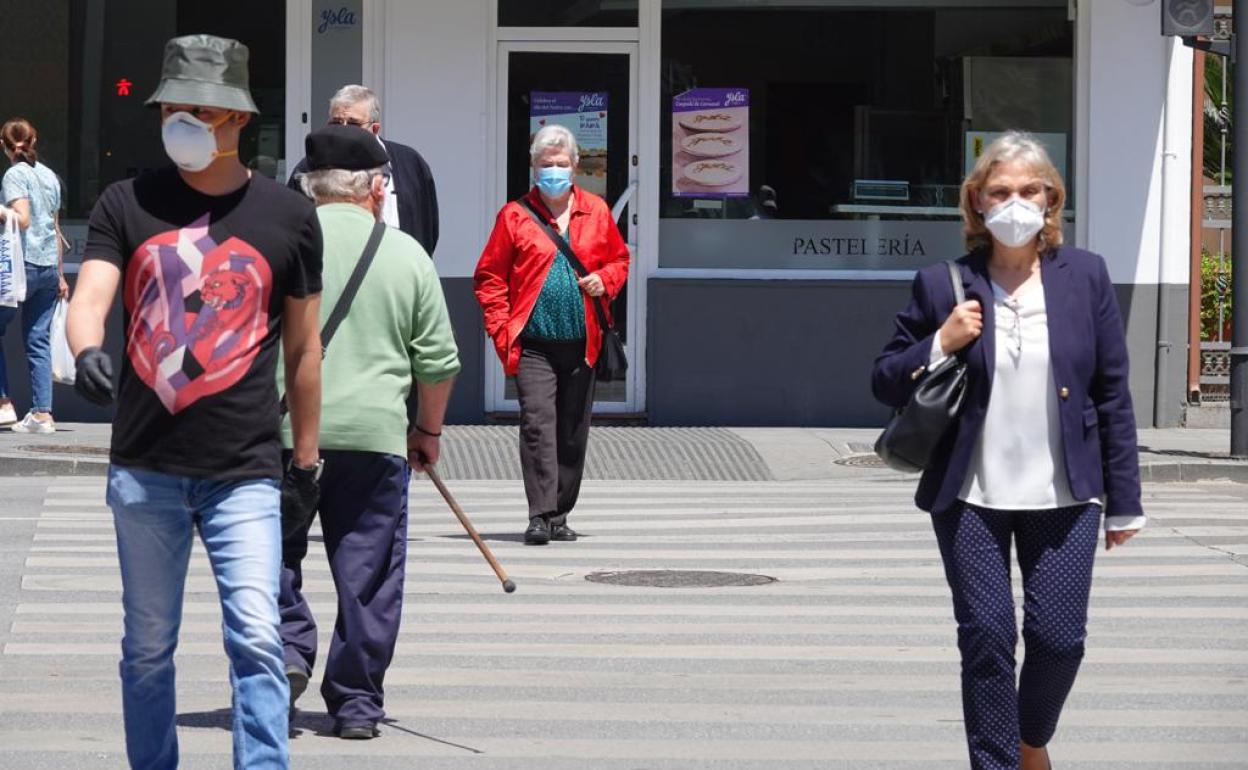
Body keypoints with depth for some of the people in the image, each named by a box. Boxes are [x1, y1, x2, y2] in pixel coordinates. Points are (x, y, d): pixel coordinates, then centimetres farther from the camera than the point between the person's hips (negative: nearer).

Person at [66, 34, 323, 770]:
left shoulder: (288, 215, 4)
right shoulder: (128, 205, 5)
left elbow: (303, 344, 10)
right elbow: (90, 296, -9)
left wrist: (306, 457, 10)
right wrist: (88, 351, -32)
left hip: (245, 471, -1)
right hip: (145, 468, 2)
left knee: (257, 638, -12)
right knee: (148, 646, 10)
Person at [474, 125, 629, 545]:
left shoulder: (596, 211, 9)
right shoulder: (514, 216, 1)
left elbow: (619, 258, 21)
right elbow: (489, 277, 3)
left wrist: (605, 280, -2)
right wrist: (502, 330, -6)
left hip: (582, 342, 3)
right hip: (534, 344, -3)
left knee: (573, 433, 8)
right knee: (538, 424, -14)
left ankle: (559, 515, 18)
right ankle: (540, 516, -15)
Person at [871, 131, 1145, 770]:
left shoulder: (1085, 277, 3)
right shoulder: (942, 285, 1)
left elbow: (1113, 393, 5)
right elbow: (885, 383, 7)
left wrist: (1124, 502, 4)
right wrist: (940, 346, -13)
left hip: (1064, 498, 1)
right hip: (971, 500, -1)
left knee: (1059, 638, 0)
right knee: (986, 639, -2)